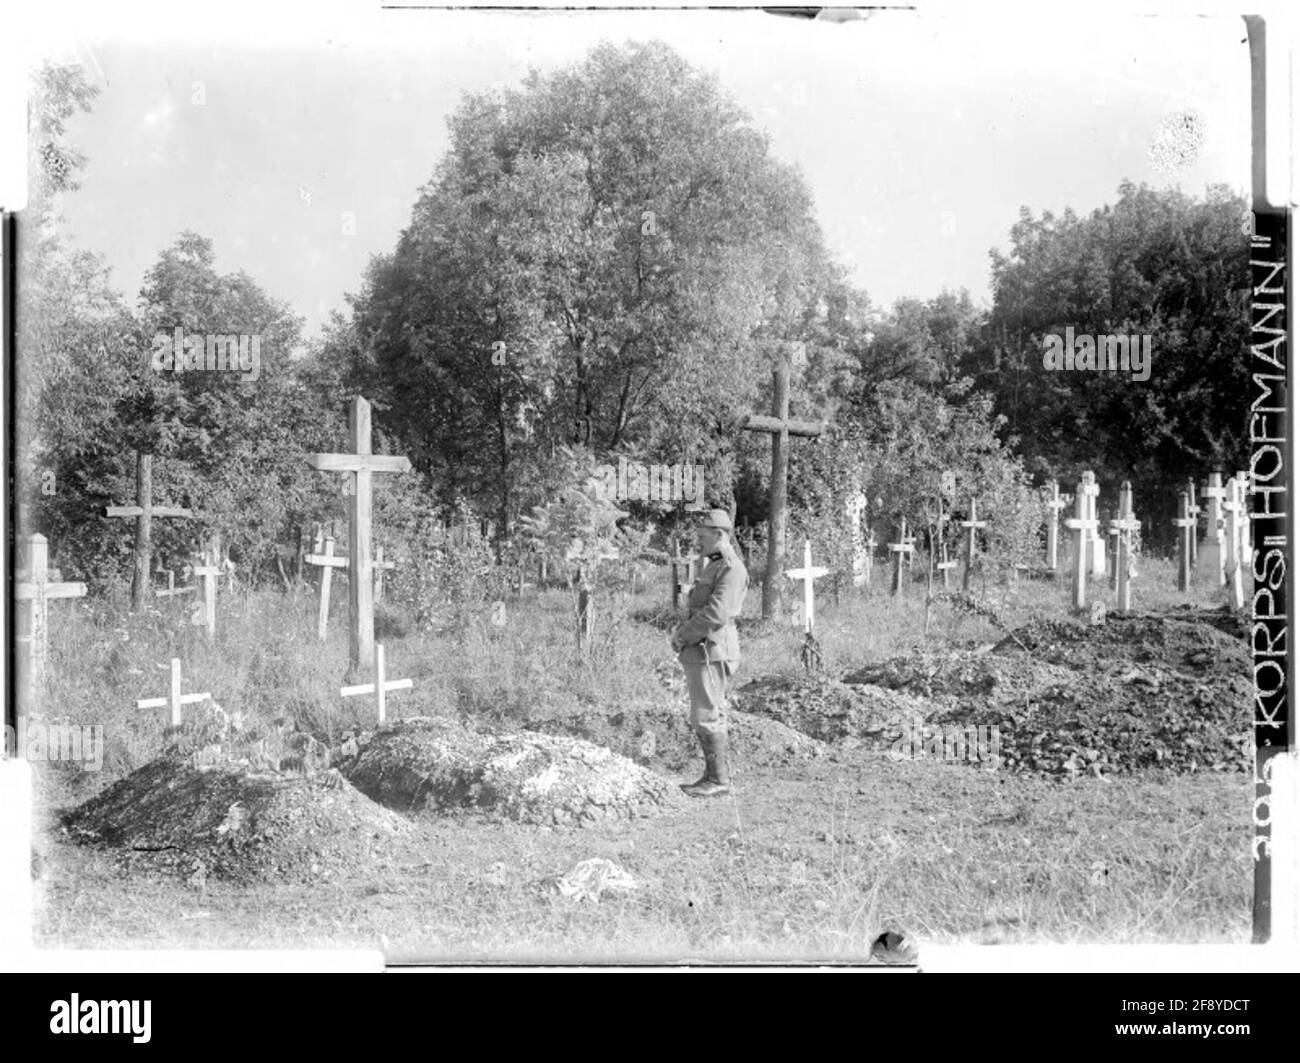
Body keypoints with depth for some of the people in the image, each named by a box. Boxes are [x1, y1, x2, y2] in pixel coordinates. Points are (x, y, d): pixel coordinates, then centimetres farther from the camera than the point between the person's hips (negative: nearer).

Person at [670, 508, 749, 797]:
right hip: (698, 652, 10)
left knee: (707, 716, -9)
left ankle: (719, 779, -5)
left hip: (711, 651, -10)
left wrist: (683, 635, -12)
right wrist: (681, 633, 6)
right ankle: (713, 776, 17)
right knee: (704, 717, 12)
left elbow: (716, 613, -22)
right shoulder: (713, 567, 21)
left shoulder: (732, 569, -12)